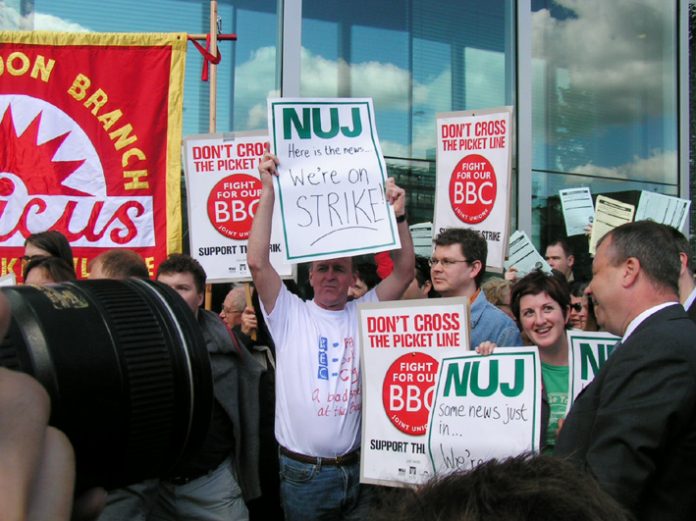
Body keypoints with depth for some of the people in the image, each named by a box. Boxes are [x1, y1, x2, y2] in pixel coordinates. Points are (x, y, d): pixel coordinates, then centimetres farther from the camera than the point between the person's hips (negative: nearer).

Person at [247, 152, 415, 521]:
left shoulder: (364, 313, 5)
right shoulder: (290, 315, -3)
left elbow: (404, 271, -4)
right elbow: (257, 261, -15)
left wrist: (398, 215, -16)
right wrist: (268, 190, -18)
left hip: (359, 467, 2)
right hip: (303, 472, -2)